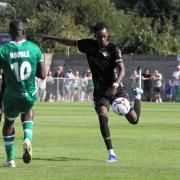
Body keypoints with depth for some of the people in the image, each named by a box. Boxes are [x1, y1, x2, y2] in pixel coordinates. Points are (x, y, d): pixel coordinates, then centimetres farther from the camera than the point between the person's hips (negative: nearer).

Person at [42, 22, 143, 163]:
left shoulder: (114, 49, -12)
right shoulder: (89, 45, 0)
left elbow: (122, 70, -22)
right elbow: (71, 42, 13)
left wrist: (115, 85, -39)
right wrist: (50, 38, 20)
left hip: (115, 89, -2)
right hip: (100, 90, 2)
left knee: (134, 120, -1)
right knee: (102, 115, -24)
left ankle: (138, 96, 36)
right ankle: (111, 154, -21)